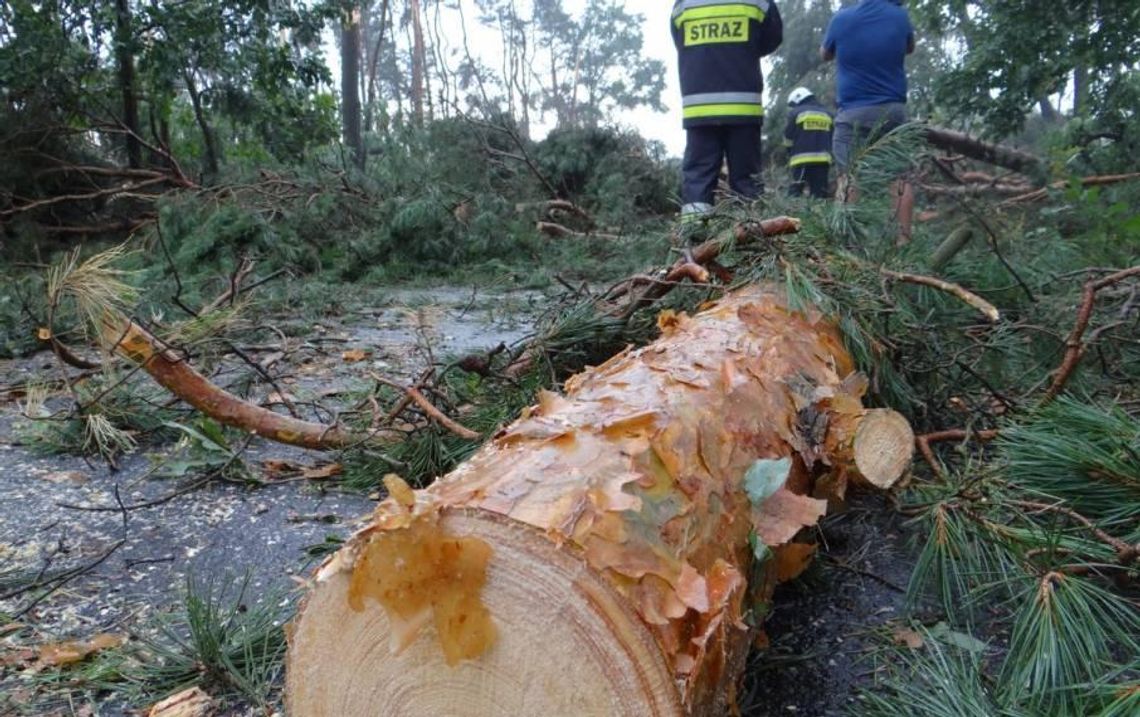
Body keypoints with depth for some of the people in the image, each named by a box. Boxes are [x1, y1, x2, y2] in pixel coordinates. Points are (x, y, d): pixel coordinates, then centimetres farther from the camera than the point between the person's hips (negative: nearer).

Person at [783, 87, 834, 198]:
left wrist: (790, 157, 18)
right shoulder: (828, 115, 18)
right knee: (820, 194, 4)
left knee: (794, 193, -6)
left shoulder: (795, 113, 3)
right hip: (823, 160, 4)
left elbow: (788, 139, 5)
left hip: (802, 160, -4)